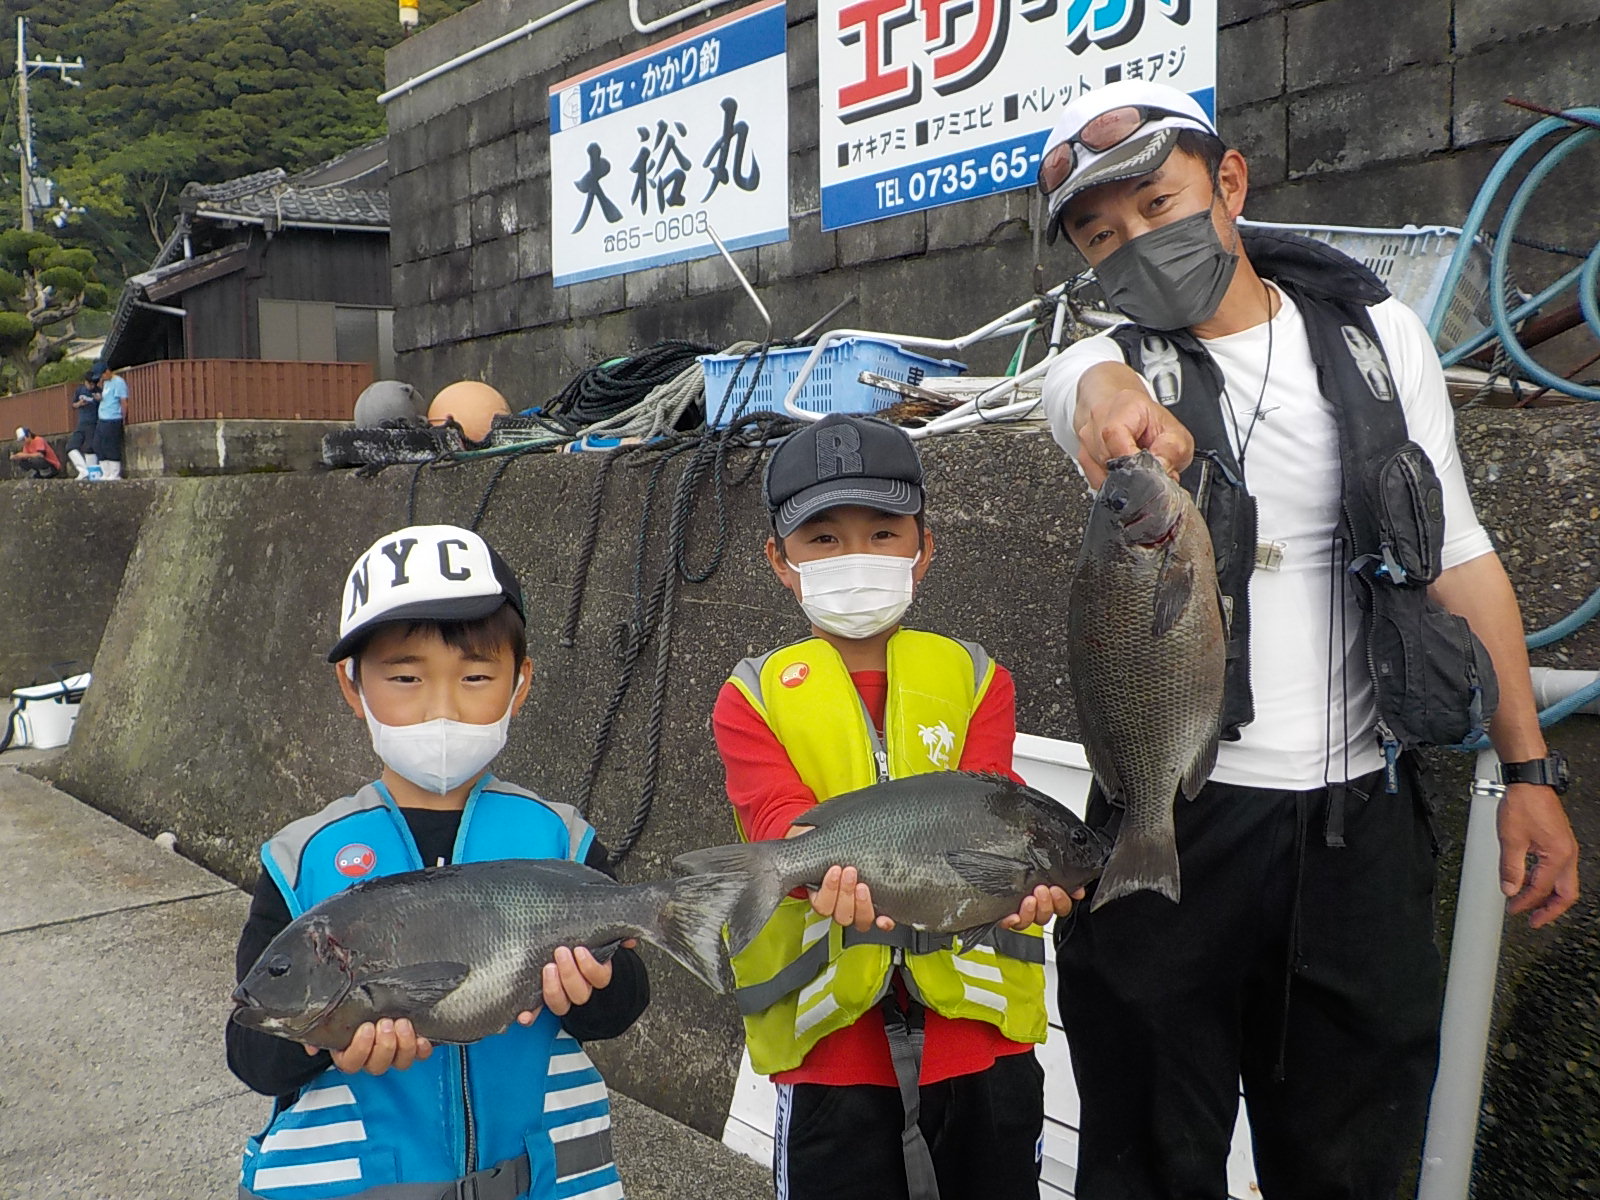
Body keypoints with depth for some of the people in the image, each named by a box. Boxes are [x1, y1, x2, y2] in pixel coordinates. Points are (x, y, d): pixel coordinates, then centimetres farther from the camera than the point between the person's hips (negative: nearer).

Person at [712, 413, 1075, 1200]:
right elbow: (781, 819, -15)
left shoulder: (975, 679, 5)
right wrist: (837, 871, -38)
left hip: (975, 997, 2)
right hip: (827, 1017, -1)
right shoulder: (753, 699, 1)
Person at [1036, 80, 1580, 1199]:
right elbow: (1104, 382, -27)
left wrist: (1532, 771, 5)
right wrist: (1115, 403, -52)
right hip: (1179, 814, -2)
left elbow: (1459, 556, 8)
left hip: (1363, 814, 2)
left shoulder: (1379, 332, 6)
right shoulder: (1101, 366, -1)